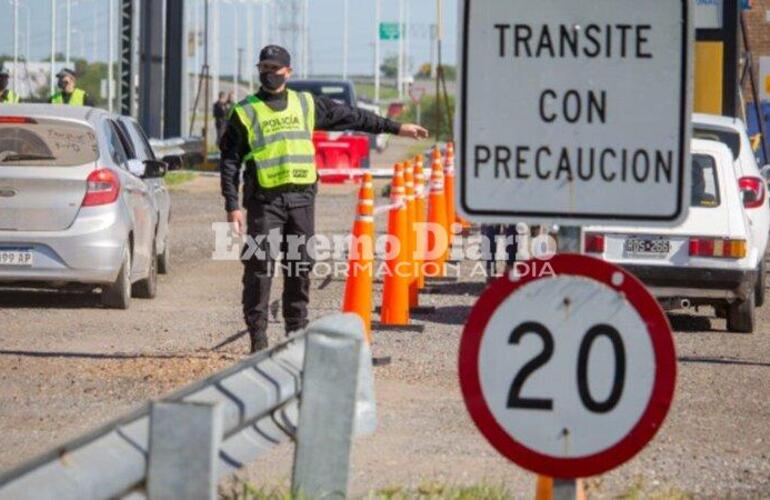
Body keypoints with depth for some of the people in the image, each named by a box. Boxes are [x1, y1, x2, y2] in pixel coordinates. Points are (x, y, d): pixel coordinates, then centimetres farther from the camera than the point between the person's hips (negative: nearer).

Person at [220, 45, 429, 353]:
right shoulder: (245, 112, 4)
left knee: (300, 269, 6)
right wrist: (232, 206, -6)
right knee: (259, 269, -6)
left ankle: (297, 333, 14)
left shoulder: (307, 105, 14)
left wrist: (395, 128, 21)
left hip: (302, 198, 3)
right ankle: (258, 336, -2)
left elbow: (350, 117, 20)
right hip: (264, 200, -3)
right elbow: (230, 161, 3)